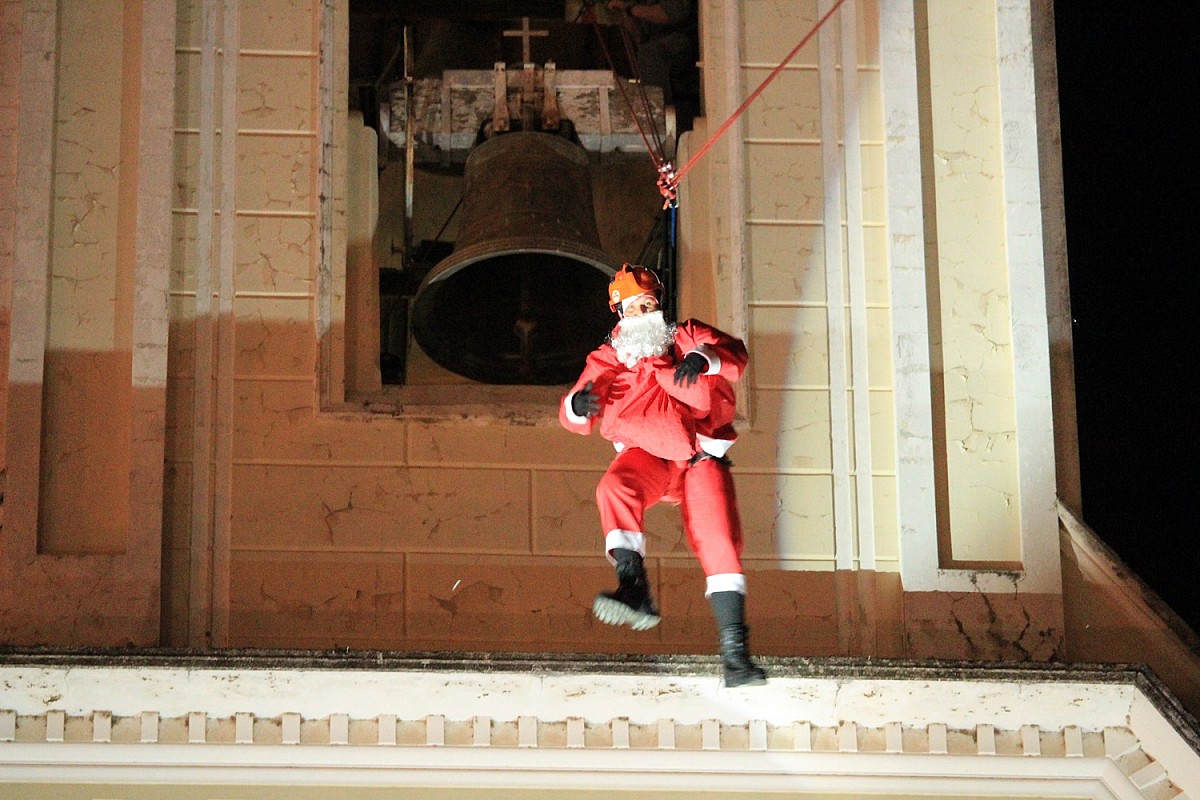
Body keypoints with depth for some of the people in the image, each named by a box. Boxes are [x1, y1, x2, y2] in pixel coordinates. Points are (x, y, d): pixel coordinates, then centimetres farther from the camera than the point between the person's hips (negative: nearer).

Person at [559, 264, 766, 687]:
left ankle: (734, 649, -20)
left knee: (717, 537, -16)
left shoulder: (686, 337, 13)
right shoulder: (609, 358, 15)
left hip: (701, 454, -1)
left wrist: (704, 358, -28)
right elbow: (573, 417, 5)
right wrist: (578, 404, -21)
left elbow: (733, 354, -4)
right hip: (647, 455, 1)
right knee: (614, 488, -32)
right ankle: (634, 587, -45)